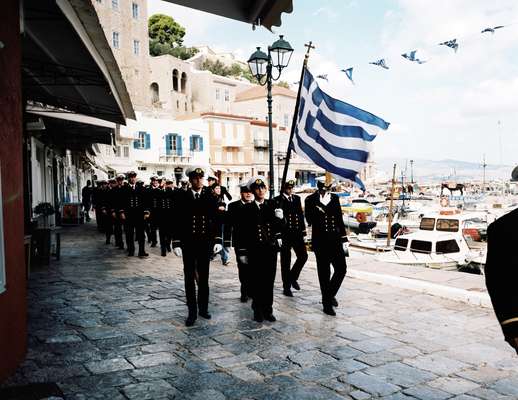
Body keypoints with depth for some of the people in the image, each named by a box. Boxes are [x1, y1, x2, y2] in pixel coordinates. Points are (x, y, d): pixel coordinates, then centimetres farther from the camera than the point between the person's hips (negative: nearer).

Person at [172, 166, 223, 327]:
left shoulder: (210, 198, 3)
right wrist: (176, 243, -8)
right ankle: (192, 312, 13)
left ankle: (203, 308, 24)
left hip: (206, 243, 1)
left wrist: (218, 240, -4)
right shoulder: (182, 197, -1)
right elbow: (177, 221, -3)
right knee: (189, 279, 5)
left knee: (204, 277, 11)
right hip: (188, 244, -1)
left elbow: (217, 220, 4)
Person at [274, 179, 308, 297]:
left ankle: (293, 277, 22)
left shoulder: (297, 198, 12)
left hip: (297, 233, 5)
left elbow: (301, 214, 13)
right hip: (285, 234, -4)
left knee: (303, 256, -1)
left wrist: (303, 230, 9)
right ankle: (286, 286, 14)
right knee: (286, 261, 3)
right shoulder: (278, 200, -4)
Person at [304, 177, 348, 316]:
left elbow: (340, 220, 12)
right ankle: (327, 303, 17)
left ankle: (330, 294, 25)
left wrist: (344, 239, 10)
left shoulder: (335, 198, 9)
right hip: (320, 241, -3)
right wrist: (317, 211, -26)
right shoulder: (311, 200, -2)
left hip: (335, 240, 4)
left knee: (341, 268, 0)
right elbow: (309, 221, -8)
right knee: (324, 272, 3)